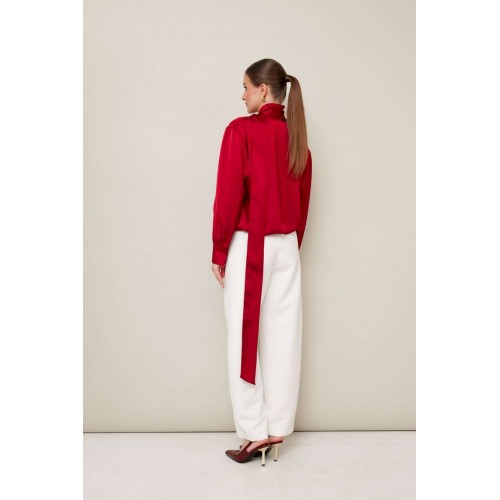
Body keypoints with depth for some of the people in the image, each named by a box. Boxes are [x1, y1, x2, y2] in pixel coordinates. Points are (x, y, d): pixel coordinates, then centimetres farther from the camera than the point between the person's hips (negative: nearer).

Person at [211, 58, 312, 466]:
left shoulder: (241, 130, -11)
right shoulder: (297, 137, 8)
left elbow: (228, 196, -13)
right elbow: (304, 200, 12)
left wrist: (219, 250, -5)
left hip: (248, 246, -6)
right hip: (287, 247, 6)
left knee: (246, 339, 3)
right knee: (283, 337, 8)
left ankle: (255, 432, 10)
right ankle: (277, 428, 19)